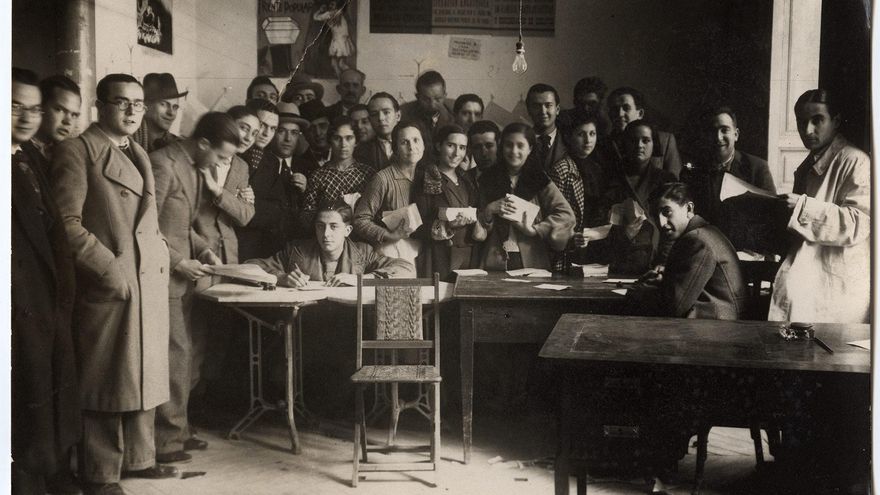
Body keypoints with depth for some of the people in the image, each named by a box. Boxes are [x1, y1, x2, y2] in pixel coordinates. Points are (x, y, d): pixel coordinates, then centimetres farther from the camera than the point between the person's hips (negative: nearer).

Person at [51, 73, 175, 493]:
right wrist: (110, 268, -18)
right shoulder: (77, 151, -7)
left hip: (150, 284, 8)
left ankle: (138, 457, 27)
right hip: (107, 286, -7)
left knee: (144, 374, 13)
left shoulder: (138, 155, 19)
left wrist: (161, 255, 10)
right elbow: (66, 221, -15)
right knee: (106, 379, 1)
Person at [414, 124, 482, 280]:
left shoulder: (467, 180, 14)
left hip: (469, 256, 5)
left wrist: (477, 225, -5)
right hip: (440, 259, -5)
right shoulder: (427, 181, -4)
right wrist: (447, 224, -23)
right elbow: (419, 228, -9)